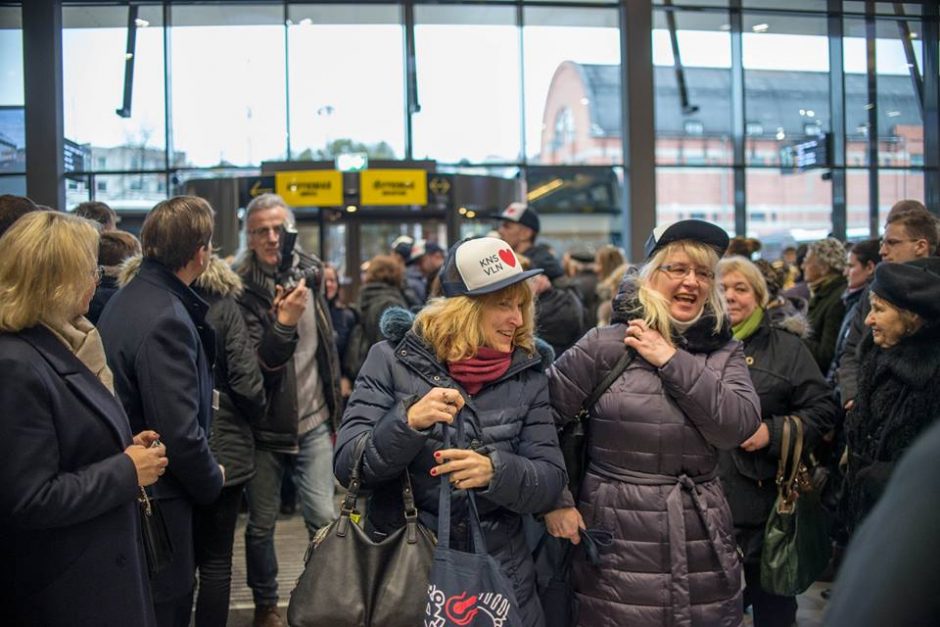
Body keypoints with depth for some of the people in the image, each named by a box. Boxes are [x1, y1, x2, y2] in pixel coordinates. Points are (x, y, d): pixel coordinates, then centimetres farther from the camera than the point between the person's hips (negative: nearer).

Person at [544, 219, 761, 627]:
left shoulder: (725, 352, 6)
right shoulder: (605, 345, -5)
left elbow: (741, 426, -11)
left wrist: (672, 361, -13)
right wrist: (555, 501, -7)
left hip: (705, 550, 4)